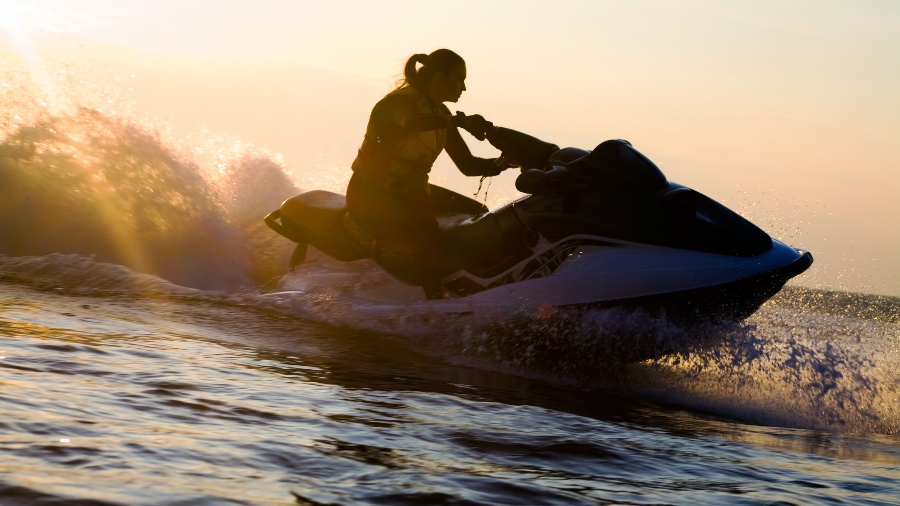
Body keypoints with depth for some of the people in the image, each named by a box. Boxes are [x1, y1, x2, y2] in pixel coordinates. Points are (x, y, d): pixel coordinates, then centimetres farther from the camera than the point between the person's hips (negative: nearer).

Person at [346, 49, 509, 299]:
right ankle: (435, 299, -30)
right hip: (370, 196, -9)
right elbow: (412, 122, -42)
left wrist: (502, 163, -10)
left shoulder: (441, 114, 9)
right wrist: (461, 121, -46)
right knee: (426, 227, -32)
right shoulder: (400, 101, -16)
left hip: (410, 192, 9)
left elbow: (467, 165, 6)